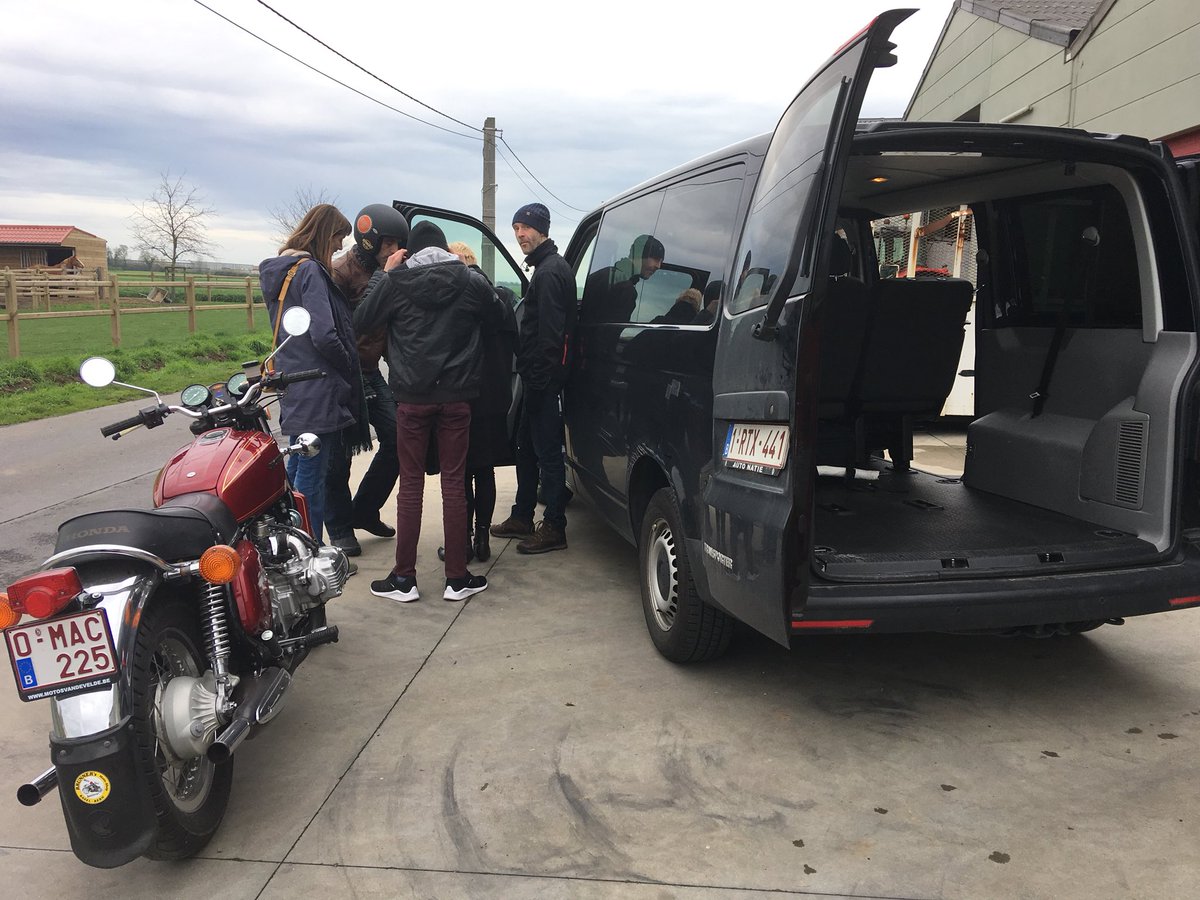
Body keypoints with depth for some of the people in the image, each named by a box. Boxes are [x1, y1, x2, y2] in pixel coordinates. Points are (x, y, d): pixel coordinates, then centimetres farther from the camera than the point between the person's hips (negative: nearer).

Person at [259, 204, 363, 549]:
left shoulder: (281, 270, 14)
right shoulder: (310, 271, -15)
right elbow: (324, 336, -23)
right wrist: (349, 368, -7)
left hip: (293, 388, 10)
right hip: (317, 390, -10)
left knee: (297, 466, 19)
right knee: (312, 475, -3)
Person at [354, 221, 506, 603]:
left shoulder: (396, 282, -5)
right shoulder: (470, 281, 0)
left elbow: (361, 320, 6)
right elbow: (498, 312, 19)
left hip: (412, 396, -1)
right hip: (456, 396, 1)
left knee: (410, 484, 7)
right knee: (453, 483, 6)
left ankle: (404, 578, 10)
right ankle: (457, 578, 11)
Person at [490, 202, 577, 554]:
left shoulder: (549, 271, -14)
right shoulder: (547, 267, 19)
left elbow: (549, 331, -22)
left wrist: (539, 376, -24)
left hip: (543, 376, -11)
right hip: (537, 376, 11)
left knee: (547, 451, -5)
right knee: (526, 447, 18)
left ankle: (554, 528, 2)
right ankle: (522, 517, 29)